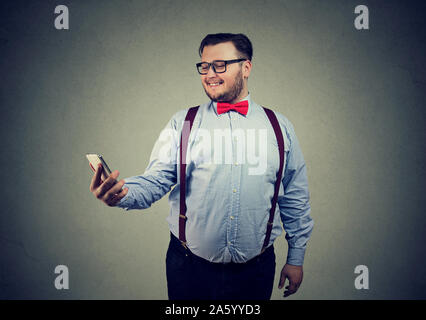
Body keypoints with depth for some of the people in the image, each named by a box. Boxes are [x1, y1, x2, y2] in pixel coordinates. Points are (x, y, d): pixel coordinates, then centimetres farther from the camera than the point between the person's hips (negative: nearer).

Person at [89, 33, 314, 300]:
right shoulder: (182, 123, 1)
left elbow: (295, 198, 7)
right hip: (189, 268, 0)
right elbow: (155, 182, -7)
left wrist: (296, 258, 8)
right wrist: (123, 194, -28)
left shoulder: (280, 127, 4)